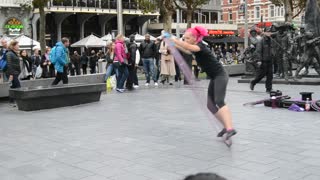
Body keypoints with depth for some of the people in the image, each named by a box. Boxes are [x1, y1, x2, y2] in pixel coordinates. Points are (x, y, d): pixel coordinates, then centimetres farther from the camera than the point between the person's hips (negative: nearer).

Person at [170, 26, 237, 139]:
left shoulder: (200, 46, -18)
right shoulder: (195, 47, 10)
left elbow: (188, 47, -37)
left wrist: (173, 40, -37)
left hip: (220, 76, -10)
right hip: (214, 78, 10)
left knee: (219, 102, -25)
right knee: (211, 105, 6)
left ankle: (230, 129, -35)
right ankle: (226, 126, 13)